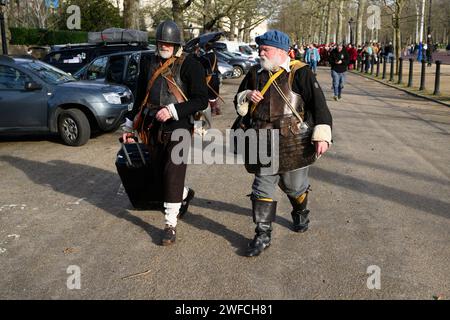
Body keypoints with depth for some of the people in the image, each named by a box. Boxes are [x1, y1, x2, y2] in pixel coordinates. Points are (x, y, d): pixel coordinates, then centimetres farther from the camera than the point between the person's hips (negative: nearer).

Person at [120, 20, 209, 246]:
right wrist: (129, 126, 21)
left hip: (178, 129, -6)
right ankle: (185, 194, 43)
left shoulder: (189, 65, -6)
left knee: (172, 175, -9)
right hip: (153, 129, 6)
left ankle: (171, 225, 3)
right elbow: (140, 97, 19)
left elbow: (202, 100, -11)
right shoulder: (148, 63, 10)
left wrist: (173, 110, -21)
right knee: (159, 174, 13)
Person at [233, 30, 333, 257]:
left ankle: (301, 214, 46)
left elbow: (318, 104, -11)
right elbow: (238, 101, 19)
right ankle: (263, 235, 12)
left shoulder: (299, 73, -7)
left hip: (292, 144, -3)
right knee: (262, 189, 3)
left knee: (294, 186, 14)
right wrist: (247, 96, -5)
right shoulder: (254, 74, 10)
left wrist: (322, 135, -19)